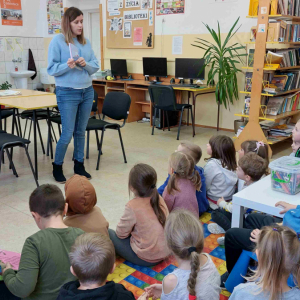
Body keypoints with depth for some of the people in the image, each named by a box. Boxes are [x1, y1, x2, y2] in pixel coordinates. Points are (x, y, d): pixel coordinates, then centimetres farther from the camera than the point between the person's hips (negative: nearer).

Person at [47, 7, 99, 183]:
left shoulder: (86, 42, 8)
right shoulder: (58, 41, -7)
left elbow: (96, 66, 7)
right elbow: (51, 69, -9)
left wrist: (86, 64, -13)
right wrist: (67, 66, -25)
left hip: (87, 91, 5)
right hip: (67, 93, -5)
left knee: (81, 131, 13)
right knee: (67, 134, -2)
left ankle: (79, 165, 26)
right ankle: (57, 167, 18)